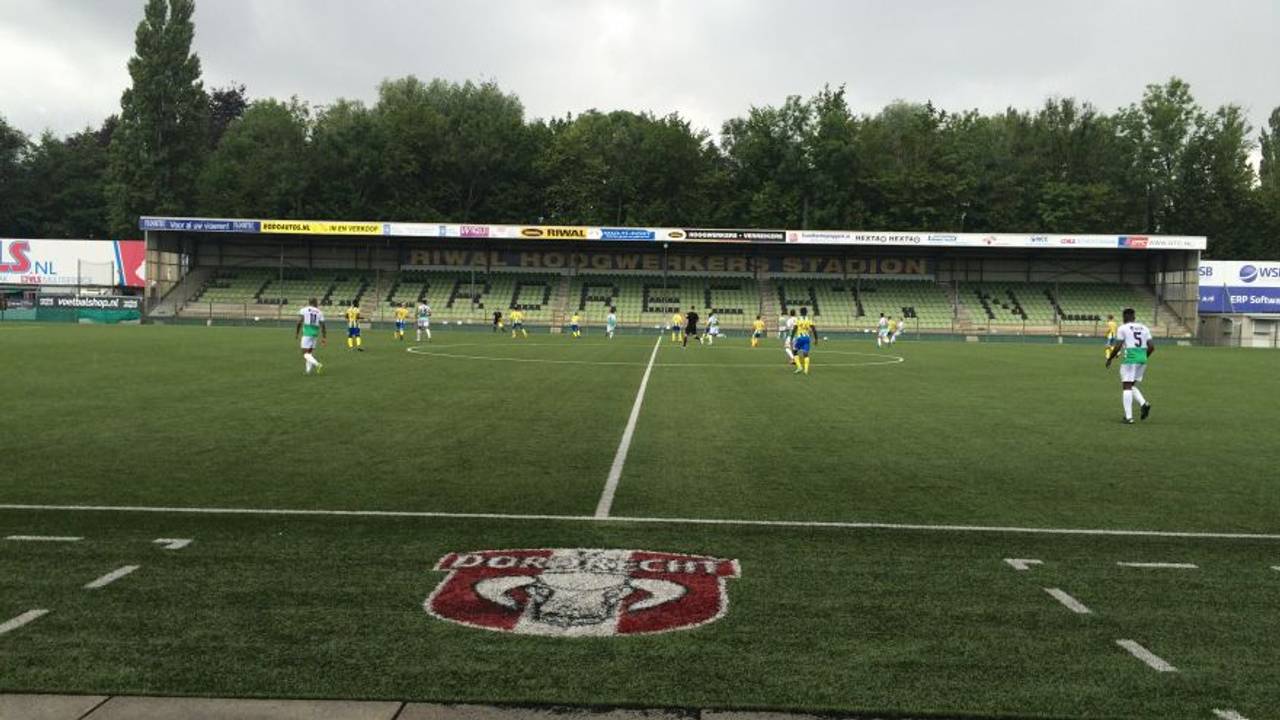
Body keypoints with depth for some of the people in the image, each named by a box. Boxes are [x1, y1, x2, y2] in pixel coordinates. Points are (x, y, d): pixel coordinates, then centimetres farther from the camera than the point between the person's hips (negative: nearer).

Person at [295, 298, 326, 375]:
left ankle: (317, 364, -24)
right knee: (310, 352, 16)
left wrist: (296, 333, -2)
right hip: (315, 334, 4)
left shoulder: (304, 310, 1)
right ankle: (308, 370, 16)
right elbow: (323, 326, 7)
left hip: (307, 333, -4)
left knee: (305, 354, -4)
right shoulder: (319, 312, 9)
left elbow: (299, 322, -8)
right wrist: (324, 337, 14)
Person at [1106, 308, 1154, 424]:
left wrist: (1109, 359, 7)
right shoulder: (1144, 328, 14)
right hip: (1142, 360, 6)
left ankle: (1129, 417, -8)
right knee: (1131, 385, 19)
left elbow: (1117, 347, -7)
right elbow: (1151, 347, 9)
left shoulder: (1122, 328, -2)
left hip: (1130, 359, -6)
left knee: (1126, 387, -2)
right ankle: (1144, 404, -5)